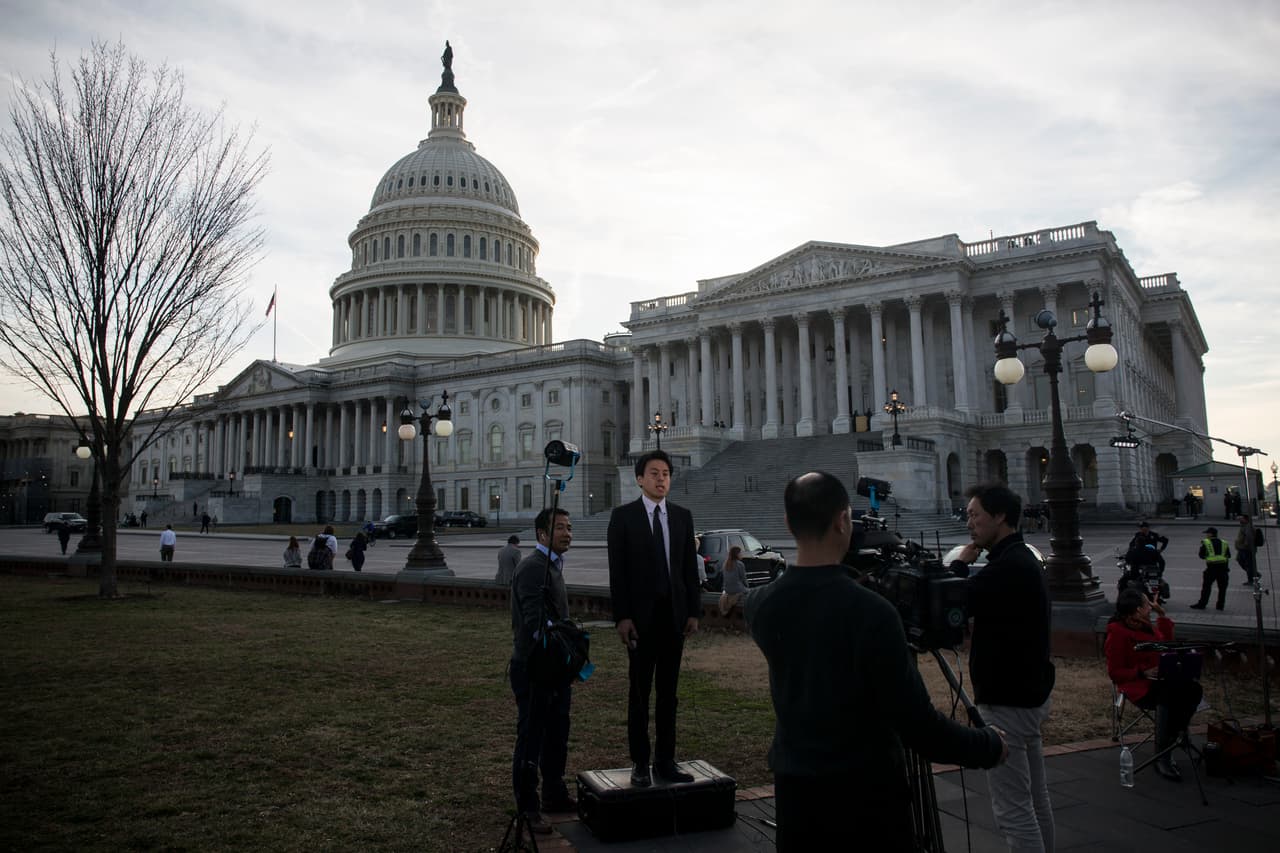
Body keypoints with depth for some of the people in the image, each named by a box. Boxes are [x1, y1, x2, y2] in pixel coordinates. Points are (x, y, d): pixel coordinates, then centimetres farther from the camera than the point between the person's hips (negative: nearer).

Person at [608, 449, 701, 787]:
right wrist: (621, 617, -11)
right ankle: (640, 763, 14)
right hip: (641, 615, -3)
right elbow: (617, 570, -6)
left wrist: (693, 612, 3)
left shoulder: (682, 516, 8)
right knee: (639, 692, 5)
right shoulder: (623, 516, -3)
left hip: (674, 614, 3)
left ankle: (666, 761, 19)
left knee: (668, 691, 10)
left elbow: (690, 567, 9)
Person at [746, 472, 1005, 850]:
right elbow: (915, 720, -20)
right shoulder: (871, 611, -23)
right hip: (868, 788, -4)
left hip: (794, 781, 4)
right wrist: (989, 747, -4)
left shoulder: (760, 604, -8)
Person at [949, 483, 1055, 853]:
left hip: (1007, 701, -11)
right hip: (1029, 694, 11)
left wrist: (961, 563, -9)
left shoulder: (1008, 567, -21)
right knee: (1035, 799, 18)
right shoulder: (1025, 559, 12)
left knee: (1012, 808, -4)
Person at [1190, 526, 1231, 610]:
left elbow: (1201, 555, 3)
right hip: (1223, 567, 4)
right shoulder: (1224, 543, 12)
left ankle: (1202, 604, 1)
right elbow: (1228, 556, 16)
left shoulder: (1206, 543, 0)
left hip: (1212, 567, -3)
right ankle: (1220, 605, 13)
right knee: (1222, 587, 11)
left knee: (1206, 586, 1)